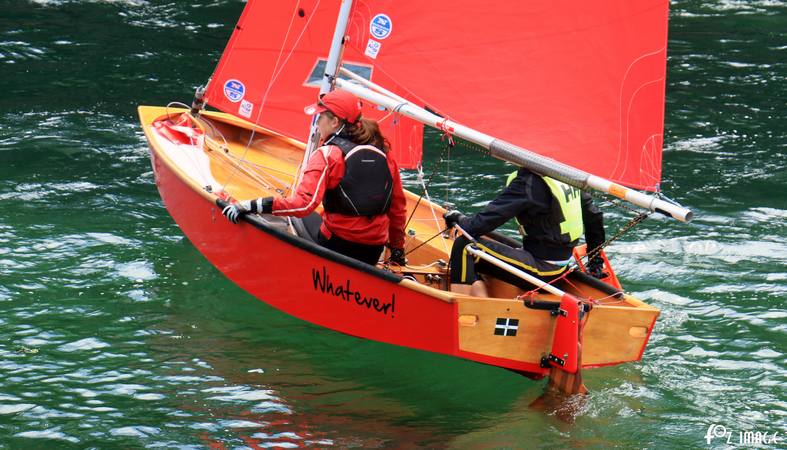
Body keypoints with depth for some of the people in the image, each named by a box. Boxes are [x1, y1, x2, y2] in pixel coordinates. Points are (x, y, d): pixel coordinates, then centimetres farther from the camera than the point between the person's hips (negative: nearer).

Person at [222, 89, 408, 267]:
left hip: (338, 244, -6)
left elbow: (304, 203, -23)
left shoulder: (328, 155, -11)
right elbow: (398, 207, 13)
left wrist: (252, 206, -24)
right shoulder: (384, 153, 7)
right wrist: (397, 249, 25)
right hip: (374, 250, 6)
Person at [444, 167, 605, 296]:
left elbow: (479, 225, -19)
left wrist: (457, 218, 2)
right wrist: (596, 261, 24)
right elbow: (594, 217, 15)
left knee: (464, 246, -10)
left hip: (541, 271, -9)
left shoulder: (526, 183, -18)